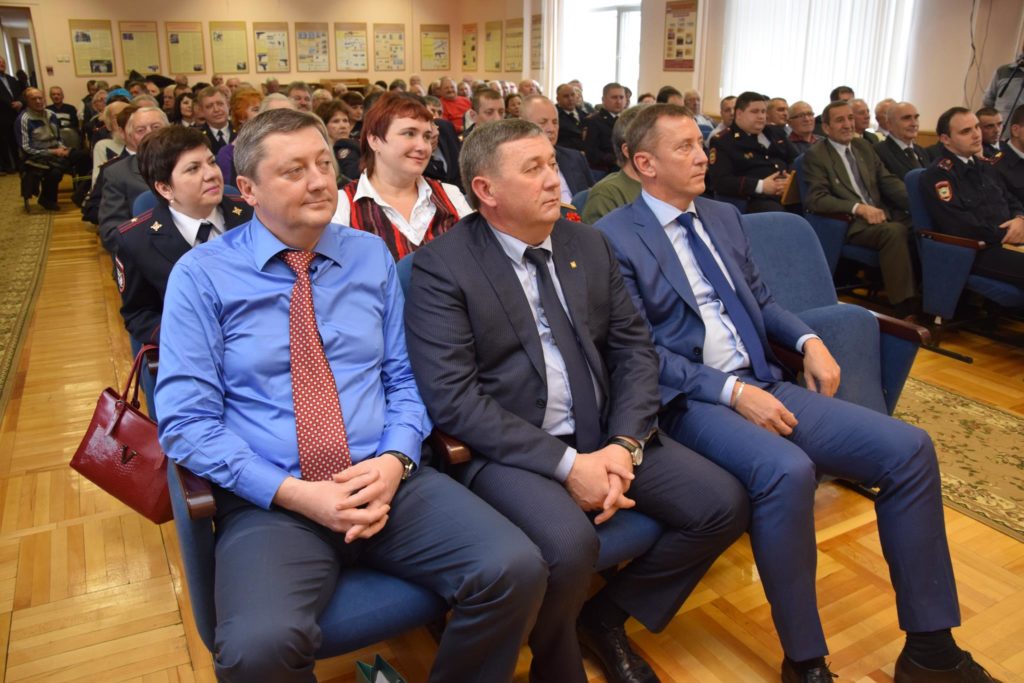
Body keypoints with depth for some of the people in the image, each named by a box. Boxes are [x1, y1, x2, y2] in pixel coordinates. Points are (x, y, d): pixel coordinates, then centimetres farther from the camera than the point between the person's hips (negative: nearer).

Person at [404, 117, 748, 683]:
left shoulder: (588, 244, 9)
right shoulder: (443, 265, -9)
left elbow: (634, 348, 7)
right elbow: (452, 399, -17)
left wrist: (624, 444, -9)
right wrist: (565, 463, -20)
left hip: (603, 434, 6)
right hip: (508, 449, -6)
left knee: (725, 505, -4)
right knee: (569, 546, -32)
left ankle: (607, 615, 17)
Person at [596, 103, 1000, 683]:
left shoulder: (724, 217, 17)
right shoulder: (615, 237, -6)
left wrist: (808, 340, 1)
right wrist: (731, 391, -20)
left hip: (766, 386, 7)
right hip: (691, 400, -7)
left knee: (908, 448, -7)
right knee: (788, 471, -35)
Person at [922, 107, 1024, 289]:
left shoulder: (985, 167, 22)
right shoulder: (938, 174, -6)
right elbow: (958, 225, -15)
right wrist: (1006, 235, -10)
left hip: (1009, 242, 8)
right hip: (977, 251, -8)